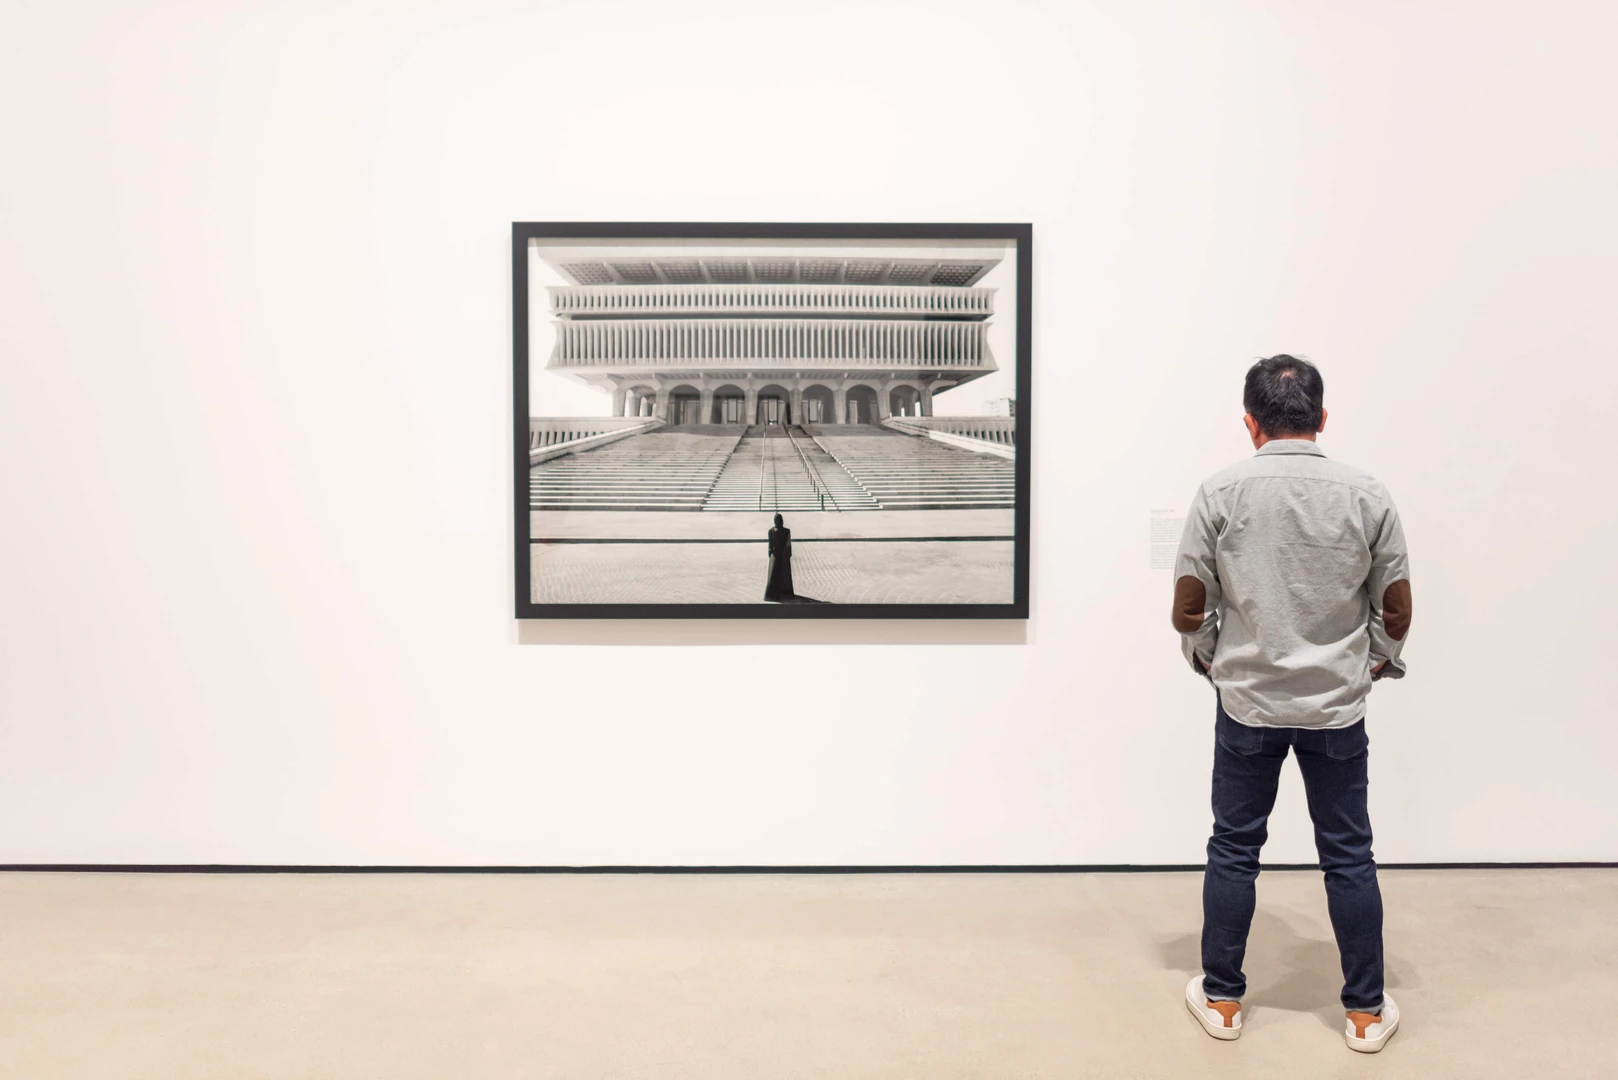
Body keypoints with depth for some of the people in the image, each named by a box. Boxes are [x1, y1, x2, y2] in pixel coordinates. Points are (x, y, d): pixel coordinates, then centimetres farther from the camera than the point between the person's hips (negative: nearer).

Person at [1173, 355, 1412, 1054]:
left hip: (1246, 702, -1)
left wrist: (1206, 658, 15)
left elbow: (1189, 605, -4)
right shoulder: (1366, 495, -5)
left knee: (1233, 850, 10)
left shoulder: (1220, 493, -9)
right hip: (1337, 705, 1)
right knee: (1348, 856, 12)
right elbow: (1396, 606, 2)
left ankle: (1221, 999, 22)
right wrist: (1378, 661, 21)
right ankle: (1366, 1011, 24)